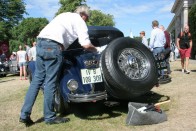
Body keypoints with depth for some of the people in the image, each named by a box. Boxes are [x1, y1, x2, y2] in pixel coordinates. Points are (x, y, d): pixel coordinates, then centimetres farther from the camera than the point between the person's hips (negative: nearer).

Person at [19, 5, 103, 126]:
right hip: (52, 46, -8)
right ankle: (50, 117, 9)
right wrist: (97, 49, 17)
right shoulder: (80, 21, 6)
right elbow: (86, 45, -1)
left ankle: (25, 115, 12)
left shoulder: (66, 15, 29)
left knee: (37, 79, 9)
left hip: (41, 42, 8)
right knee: (50, 82, -2)